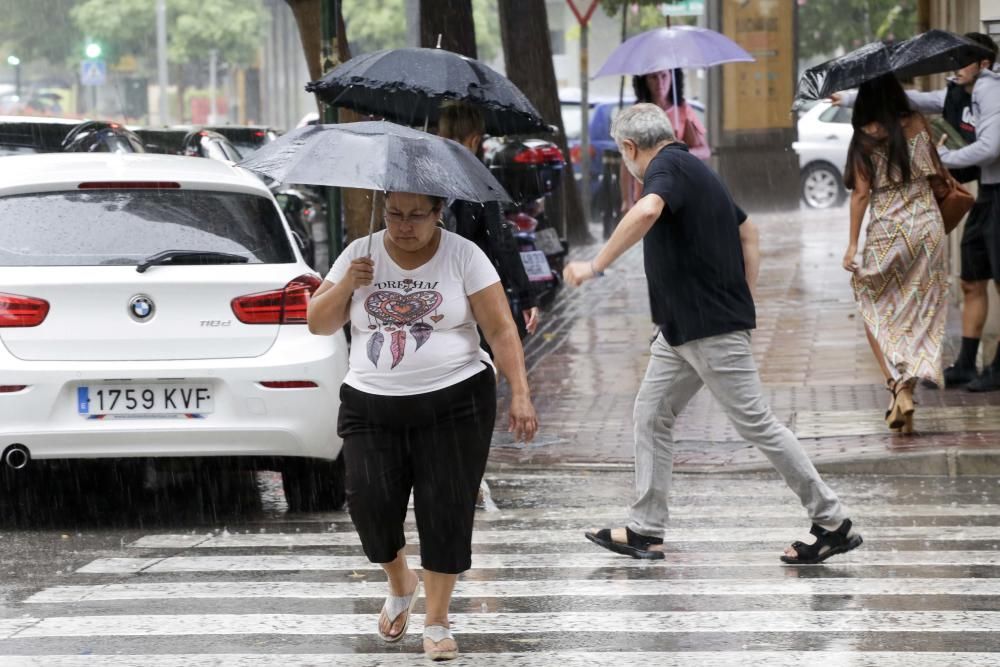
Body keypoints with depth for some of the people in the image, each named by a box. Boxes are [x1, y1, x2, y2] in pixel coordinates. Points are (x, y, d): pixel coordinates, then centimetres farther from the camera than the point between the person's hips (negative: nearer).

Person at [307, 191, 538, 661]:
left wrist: (520, 394, -13)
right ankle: (400, 584, 21)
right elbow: (319, 324, 8)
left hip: (454, 404, -2)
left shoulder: (463, 256, -2)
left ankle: (436, 623, 9)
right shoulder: (360, 255, 6)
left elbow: (501, 330, -4)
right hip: (371, 407, 2)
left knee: (446, 511, -4)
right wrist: (347, 284, -10)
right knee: (371, 505, -10)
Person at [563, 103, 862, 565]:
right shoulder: (694, 170, 17)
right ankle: (645, 531, 14)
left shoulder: (666, 167, -14)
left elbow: (647, 211, -38)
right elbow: (748, 233, 24)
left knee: (756, 423, -7)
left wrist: (595, 266, -33)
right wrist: (743, 302, 19)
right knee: (651, 416, 11)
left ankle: (833, 523, -2)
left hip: (711, 330, -10)